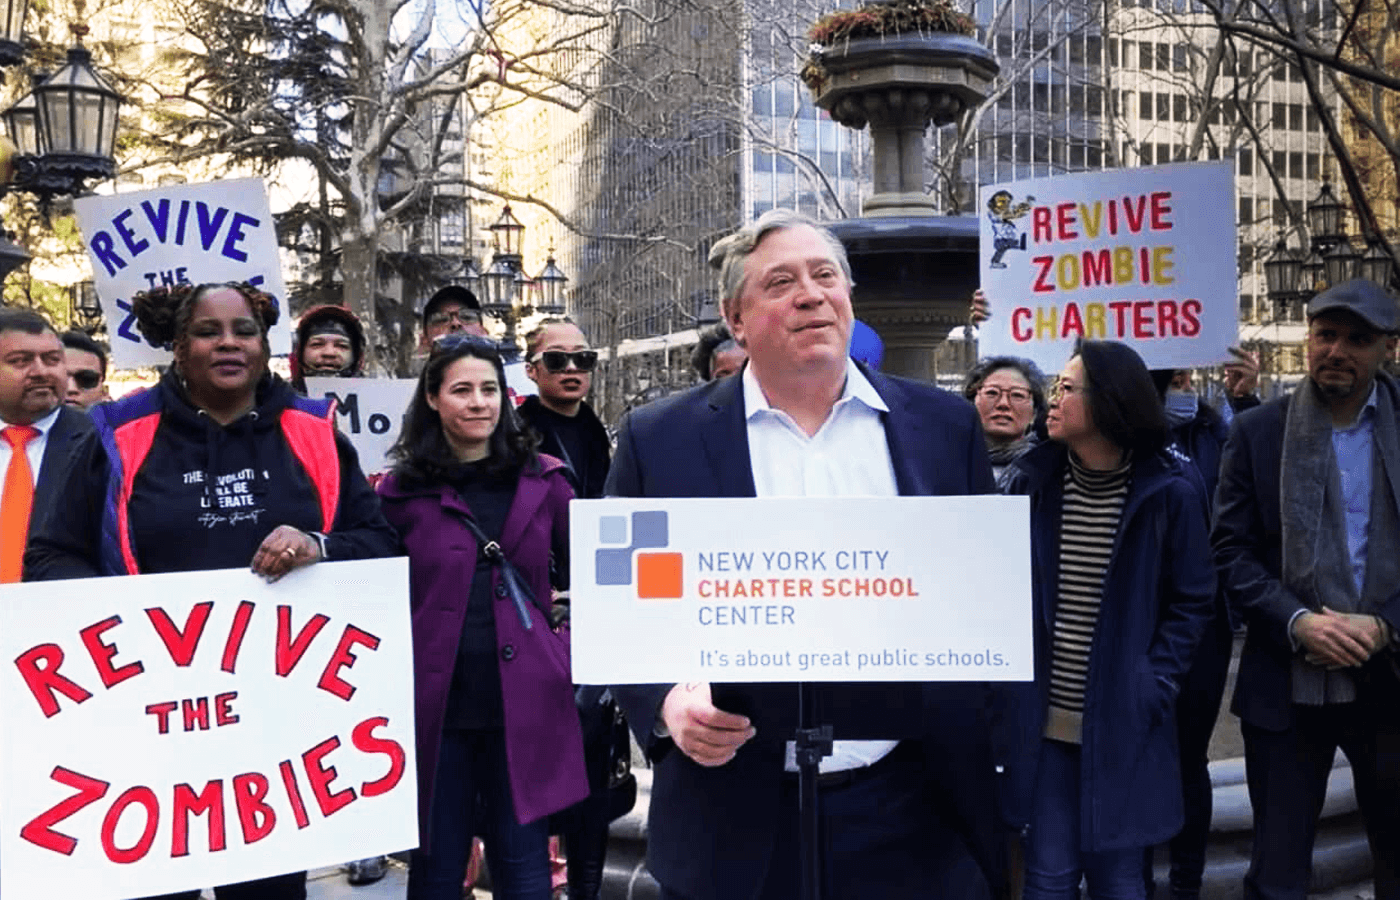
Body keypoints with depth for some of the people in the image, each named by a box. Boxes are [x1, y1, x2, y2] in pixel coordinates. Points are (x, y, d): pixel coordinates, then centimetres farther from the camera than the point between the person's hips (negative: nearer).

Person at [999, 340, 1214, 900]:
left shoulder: (1167, 492, -5)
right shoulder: (1030, 480, 0)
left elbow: (1192, 602, 1)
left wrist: (1154, 687, -8)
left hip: (1123, 721, -1)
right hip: (1044, 716, 1)